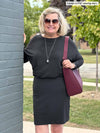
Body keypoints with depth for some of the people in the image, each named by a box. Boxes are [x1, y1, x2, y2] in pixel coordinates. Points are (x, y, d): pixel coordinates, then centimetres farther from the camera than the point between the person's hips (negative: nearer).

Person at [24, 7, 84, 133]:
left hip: (59, 87, -1)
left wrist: (73, 65, -9)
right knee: (40, 122, -2)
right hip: (40, 88, 1)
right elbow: (24, 58, 15)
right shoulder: (35, 40, 6)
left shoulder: (67, 42, 2)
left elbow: (80, 59, 12)